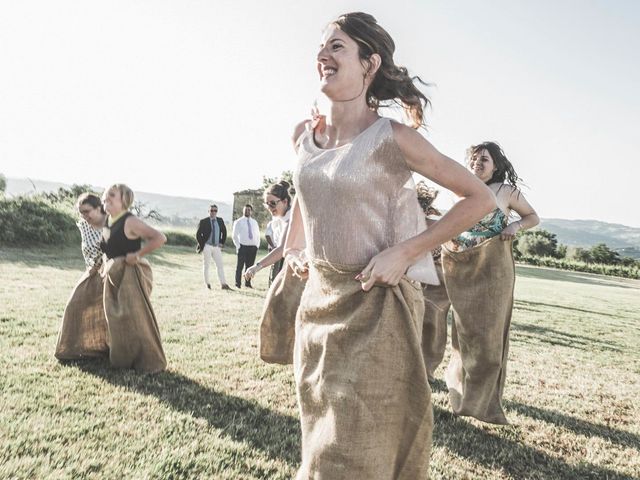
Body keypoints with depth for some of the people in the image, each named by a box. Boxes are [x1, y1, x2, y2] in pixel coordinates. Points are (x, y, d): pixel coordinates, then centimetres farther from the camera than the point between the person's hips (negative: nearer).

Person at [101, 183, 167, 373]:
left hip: (131, 275, -8)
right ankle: (122, 359, 27)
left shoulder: (129, 222, -15)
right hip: (113, 276, 8)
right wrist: (106, 266, 12)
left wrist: (137, 254, -20)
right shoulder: (107, 222, 10)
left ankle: (150, 362, 7)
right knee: (116, 318, 13)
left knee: (135, 318, -5)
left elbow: (160, 238, -23)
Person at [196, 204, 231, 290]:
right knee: (206, 265, 3)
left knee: (220, 265, -1)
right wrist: (202, 245, -7)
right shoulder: (203, 222, -5)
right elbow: (198, 234, -2)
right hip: (207, 246, -3)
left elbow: (224, 232, 18)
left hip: (217, 247, 4)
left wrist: (222, 243, 9)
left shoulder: (220, 221, 7)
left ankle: (223, 284, -2)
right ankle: (207, 284, 12)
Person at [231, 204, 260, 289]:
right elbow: (234, 235, -1)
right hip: (243, 247, -4)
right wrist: (238, 246, -7)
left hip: (253, 247, 4)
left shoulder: (254, 222, 16)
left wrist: (257, 245, 9)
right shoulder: (238, 222, 2)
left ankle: (248, 283, 14)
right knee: (240, 266, -3)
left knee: (250, 266, 6)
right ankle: (238, 284, 2)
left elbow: (258, 235, 21)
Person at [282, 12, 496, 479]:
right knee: (320, 442, 21)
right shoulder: (304, 135, 3)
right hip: (318, 302, 6)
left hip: (377, 307, -6)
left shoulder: (392, 138, -14)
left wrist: (405, 252, -16)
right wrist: (292, 248, 14)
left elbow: (481, 198, -10)